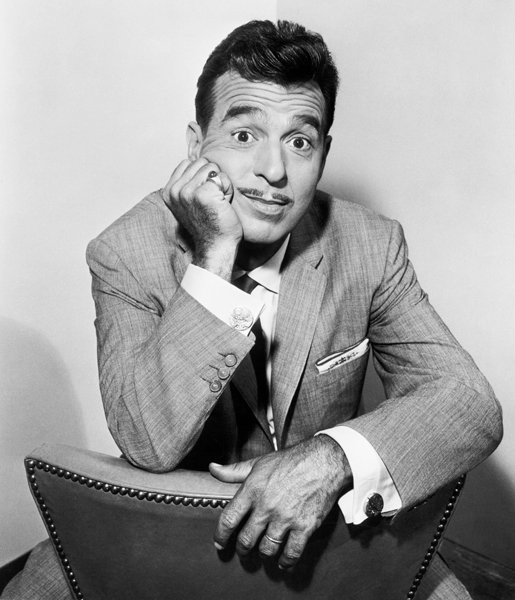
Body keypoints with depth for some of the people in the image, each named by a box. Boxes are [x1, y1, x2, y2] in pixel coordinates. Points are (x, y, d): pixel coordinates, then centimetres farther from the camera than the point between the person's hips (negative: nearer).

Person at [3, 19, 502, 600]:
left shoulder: (373, 247, -12)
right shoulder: (124, 253, -17)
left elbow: (472, 403, -15)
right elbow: (148, 444, -26)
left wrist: (332, 455, -33)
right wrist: (213, 260, -34)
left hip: (326, 519, 2)